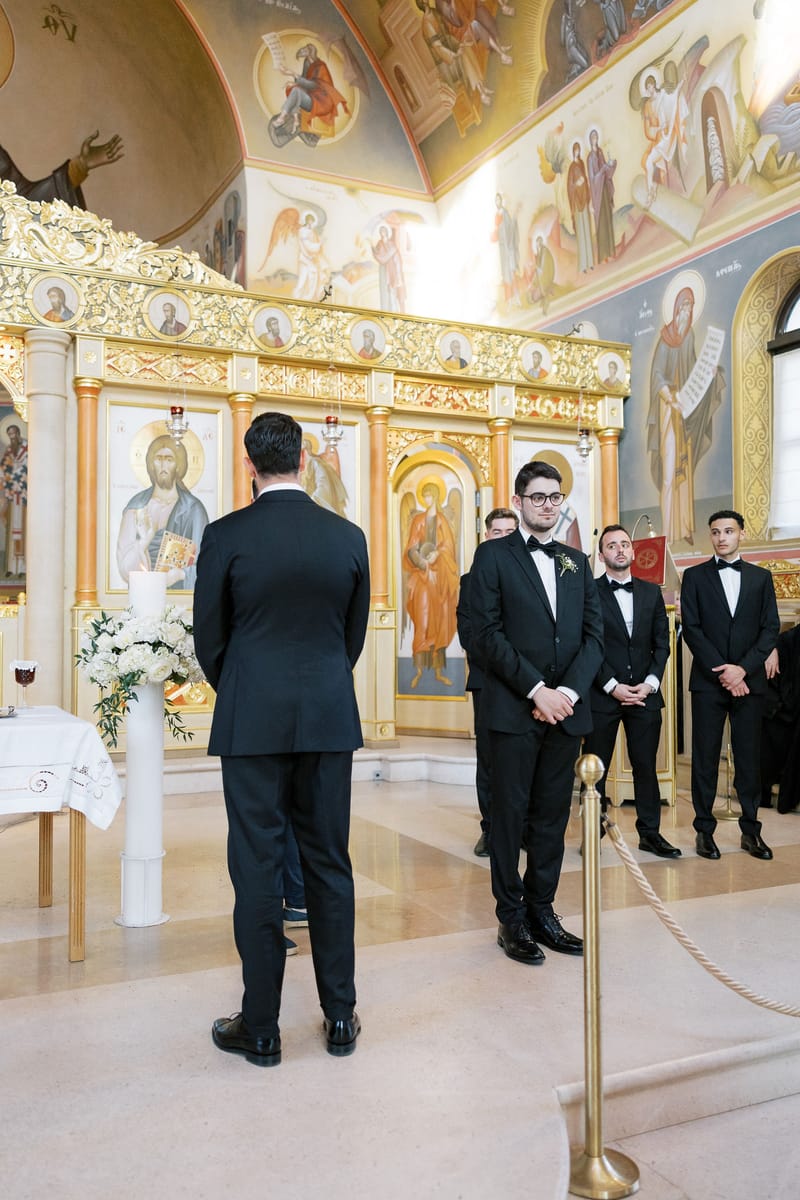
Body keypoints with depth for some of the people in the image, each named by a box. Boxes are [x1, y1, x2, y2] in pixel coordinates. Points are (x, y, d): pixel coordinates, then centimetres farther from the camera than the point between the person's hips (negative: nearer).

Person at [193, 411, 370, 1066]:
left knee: (257, 867, 5)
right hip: (330, 719, 3)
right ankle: (340, 1016, 22)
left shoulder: (226, 535, -7)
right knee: (330, 864, 12)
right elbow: (355, 634, 9)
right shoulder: (348, 536, 1)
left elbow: (209, 637, 0)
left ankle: (261, 1027, 15)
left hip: (253, 719, -2)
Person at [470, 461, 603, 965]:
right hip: (514, 709, -4)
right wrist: (536, 690, -14)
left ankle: (542, 909, 22)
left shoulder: (576, 562, 15)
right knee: (511, 814, 3)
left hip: (566, 709, 5)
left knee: (554, 814, 10)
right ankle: (512, 918, 14)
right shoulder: (494, 555, 1)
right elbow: (488, 633, -8)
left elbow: (594, 634, 8)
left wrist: (568, 690, -7)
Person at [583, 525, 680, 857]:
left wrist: (650, 683, -4)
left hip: (645, 693, 3)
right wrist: (613, 686, -11)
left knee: (646, 766, 8)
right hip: (601, 694, -3)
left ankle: (650, 833, 18)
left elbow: (662, 642, 9)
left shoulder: (652, 592, 12)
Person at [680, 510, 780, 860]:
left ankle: (751, 829, 14)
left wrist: (743, 668, -9)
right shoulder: (695, 576, 6)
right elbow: (691, 628, -1)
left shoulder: (761, 577, 11)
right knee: (705, 756, 1)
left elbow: (771, 627, 5)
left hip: (749, 680, 1)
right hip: (708, 680, -1)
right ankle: (704, 830, 9)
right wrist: (721, 671, -10)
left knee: (750, 756, 5)